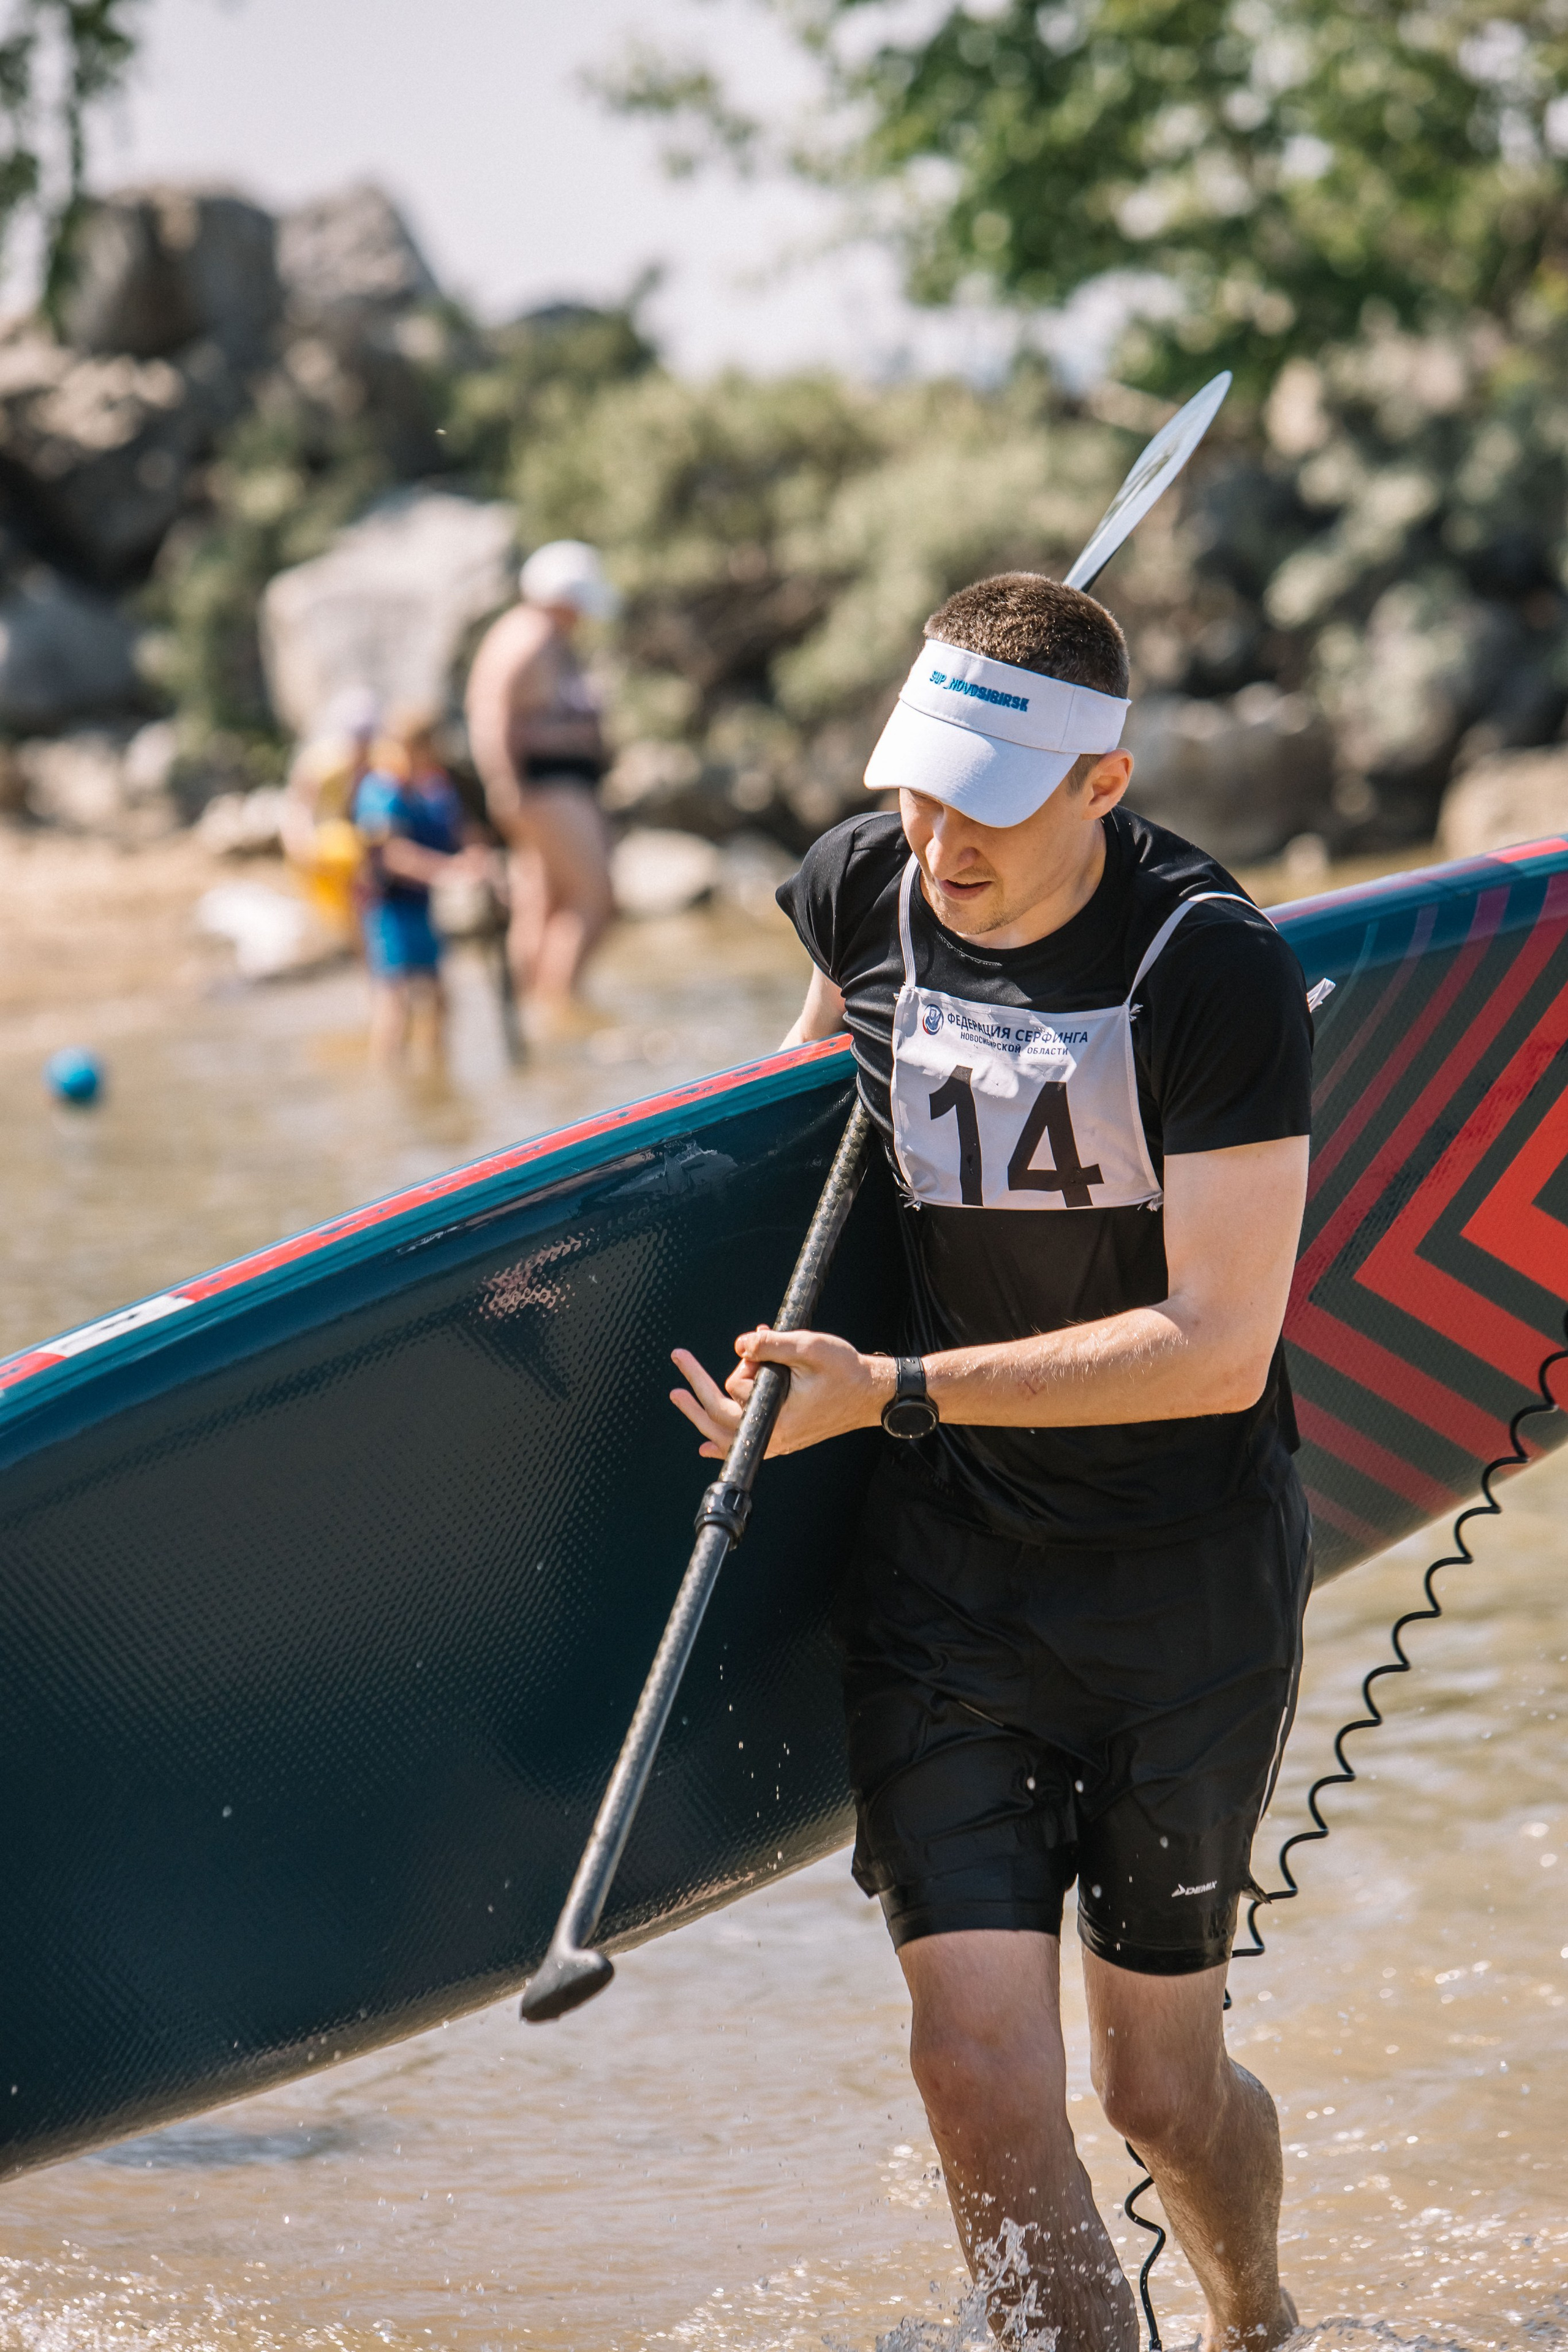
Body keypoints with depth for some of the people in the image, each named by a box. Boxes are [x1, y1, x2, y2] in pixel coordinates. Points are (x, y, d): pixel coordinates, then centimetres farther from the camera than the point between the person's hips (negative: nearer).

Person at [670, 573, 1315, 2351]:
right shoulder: (866, 886, -5)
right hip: (945, 1561, 3)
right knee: (980, 2065, -10)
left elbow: (1217, 1347, -23)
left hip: (1186, 1566, -3)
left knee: (1159, 2085, 10)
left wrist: (893, 1393, -23)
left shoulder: (1214, 969, -20)